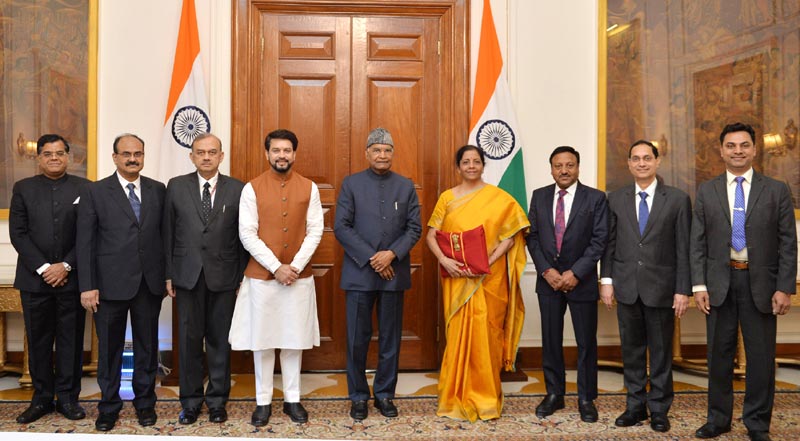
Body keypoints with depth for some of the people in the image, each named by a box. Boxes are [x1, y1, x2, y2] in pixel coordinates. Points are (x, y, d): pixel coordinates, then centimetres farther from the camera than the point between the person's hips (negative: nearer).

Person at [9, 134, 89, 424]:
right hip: (35, 278, 1)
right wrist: (43, 268, -10)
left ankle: (68, 397, 14)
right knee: (38, 341, 7)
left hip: (71, 278, -1)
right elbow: (18, 234, 1)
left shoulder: (84, 189, 4)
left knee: (71, 340, 4)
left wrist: (66, 266, -11)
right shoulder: (23, 189, 7)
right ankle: (42, 398, 17)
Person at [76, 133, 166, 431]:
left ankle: (145, 403, 26)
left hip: (149, 283, 2)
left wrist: (168, 274, 2)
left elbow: (164, 233, 7)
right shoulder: (94, 192, -1)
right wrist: (87, 286, -8)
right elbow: (85, 243, -3)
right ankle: (108, 407, 24)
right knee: (109, 349, 9)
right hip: (111, 283, -2)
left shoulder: (158, 190, 6)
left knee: (147, 346, 11)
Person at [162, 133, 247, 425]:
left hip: (224, 276, -1)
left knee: (219, 340, 7)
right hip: (187, 275, 1)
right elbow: (168, 233, 6)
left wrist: (242, 277, 0)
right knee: (189, 340, 7)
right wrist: (168, 274, 2)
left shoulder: (237, 189, 2)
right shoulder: (176, 187, 5)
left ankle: (217, 400, 20)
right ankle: (191, 401, 21)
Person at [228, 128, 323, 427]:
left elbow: (315, 231, 0)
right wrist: (276, 267, -14)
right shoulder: (252, 188, -2)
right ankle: (263, 401, 18)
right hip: (261, 276, -1)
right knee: (262, 338, 5)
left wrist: (295, 267, -11)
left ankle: (292, 399, 21)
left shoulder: (309, 188, 2)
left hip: (299, 276, 1)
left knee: (294, 338, 8)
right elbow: (247, 235, -7)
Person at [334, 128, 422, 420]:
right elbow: (341, 227, -4)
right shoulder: (351, 184, 3)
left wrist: (392, 253, -13)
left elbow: (414, 228, 4)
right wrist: (370, 258, -12)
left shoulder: (406, 186, 8)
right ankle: (358, 396, 17)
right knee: (357, 338, 4)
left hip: (393, 272, 2)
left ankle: (385, 394, 21)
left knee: (391, 338, 8)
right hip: (359, 272, -1)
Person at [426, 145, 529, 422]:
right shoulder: (447, 198, 7)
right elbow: (431, 235, 4)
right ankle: (458, 398, 17)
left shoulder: (499, 198, 2)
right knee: (459, 333, 4)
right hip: (457, 278, 1)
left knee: (486, 334, 1)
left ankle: (486, 398, 16)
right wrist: (443, 259, -13)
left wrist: (489, 261, -16)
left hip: (489, 278, -1)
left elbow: (511, 234, -4)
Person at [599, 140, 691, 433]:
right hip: (626, 287, 2)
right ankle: (635, 406, 22)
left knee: (661, 351, 8)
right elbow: (610, 243, 7)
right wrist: (606, 280, 1)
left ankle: (659, 409, 21)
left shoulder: (678, 199, -1)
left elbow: (683, 249, -3)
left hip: (661, 288, -2)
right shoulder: (616, 199, 6)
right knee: (631, 350, 10)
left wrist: (683, 290, -6)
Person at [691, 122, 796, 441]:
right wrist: (699, 285, -5)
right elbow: (697, 244, 3)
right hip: (719, 283, 1)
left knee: (761, 356, 6)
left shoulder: (776, 191, 2)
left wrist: (785, 288, -7)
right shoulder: (706, 192, 5)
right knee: (719, 354, 10)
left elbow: (788, 244, 0)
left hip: (760, 283, -1)